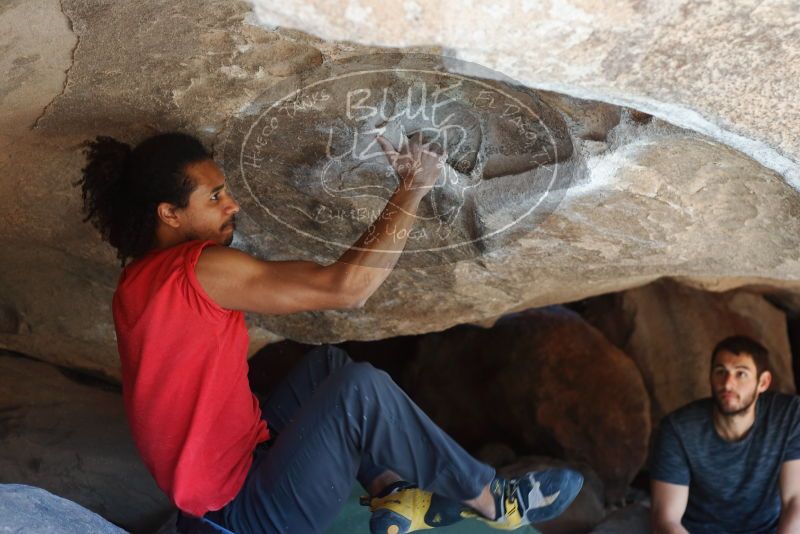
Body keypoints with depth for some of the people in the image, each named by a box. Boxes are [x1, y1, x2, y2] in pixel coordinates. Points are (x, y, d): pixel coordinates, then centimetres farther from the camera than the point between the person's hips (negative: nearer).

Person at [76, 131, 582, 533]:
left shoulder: (138, 281, 6)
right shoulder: (202, 269, -23)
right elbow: (345, 287, -26)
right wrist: (412, 188, -18)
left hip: (222, 482, 9)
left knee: (329, 362, 15)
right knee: (360, 388, -19)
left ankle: (392, 493, 7)